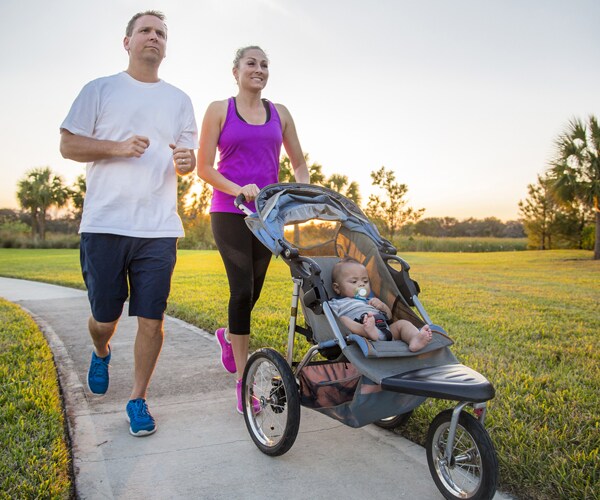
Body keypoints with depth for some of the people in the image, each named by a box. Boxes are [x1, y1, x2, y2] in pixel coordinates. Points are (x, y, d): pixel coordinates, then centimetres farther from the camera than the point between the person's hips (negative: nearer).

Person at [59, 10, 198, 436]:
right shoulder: (100, 90, 9)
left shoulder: (179, 100, 16)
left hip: (159, 228, 2)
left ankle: (138, 399, 17)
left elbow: (188, 161, 17)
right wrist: (118, 147, -12)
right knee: (105, 316, 7)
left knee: (152, 318, -1)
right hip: (105, 223, -1)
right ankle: (102, 353, 42)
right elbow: (68, 145, 4)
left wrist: (187, 160, -8)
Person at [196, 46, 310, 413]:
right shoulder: (219, 110, 2)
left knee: (253, 291, 10)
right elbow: (204, 167, -2)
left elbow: (300, 164, 14)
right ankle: (243, 380, -1)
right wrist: (238, 189, -18)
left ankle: (229, 335, 43)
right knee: (242, 289, -12)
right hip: (230, 212, -3)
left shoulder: (280, 114, 12)